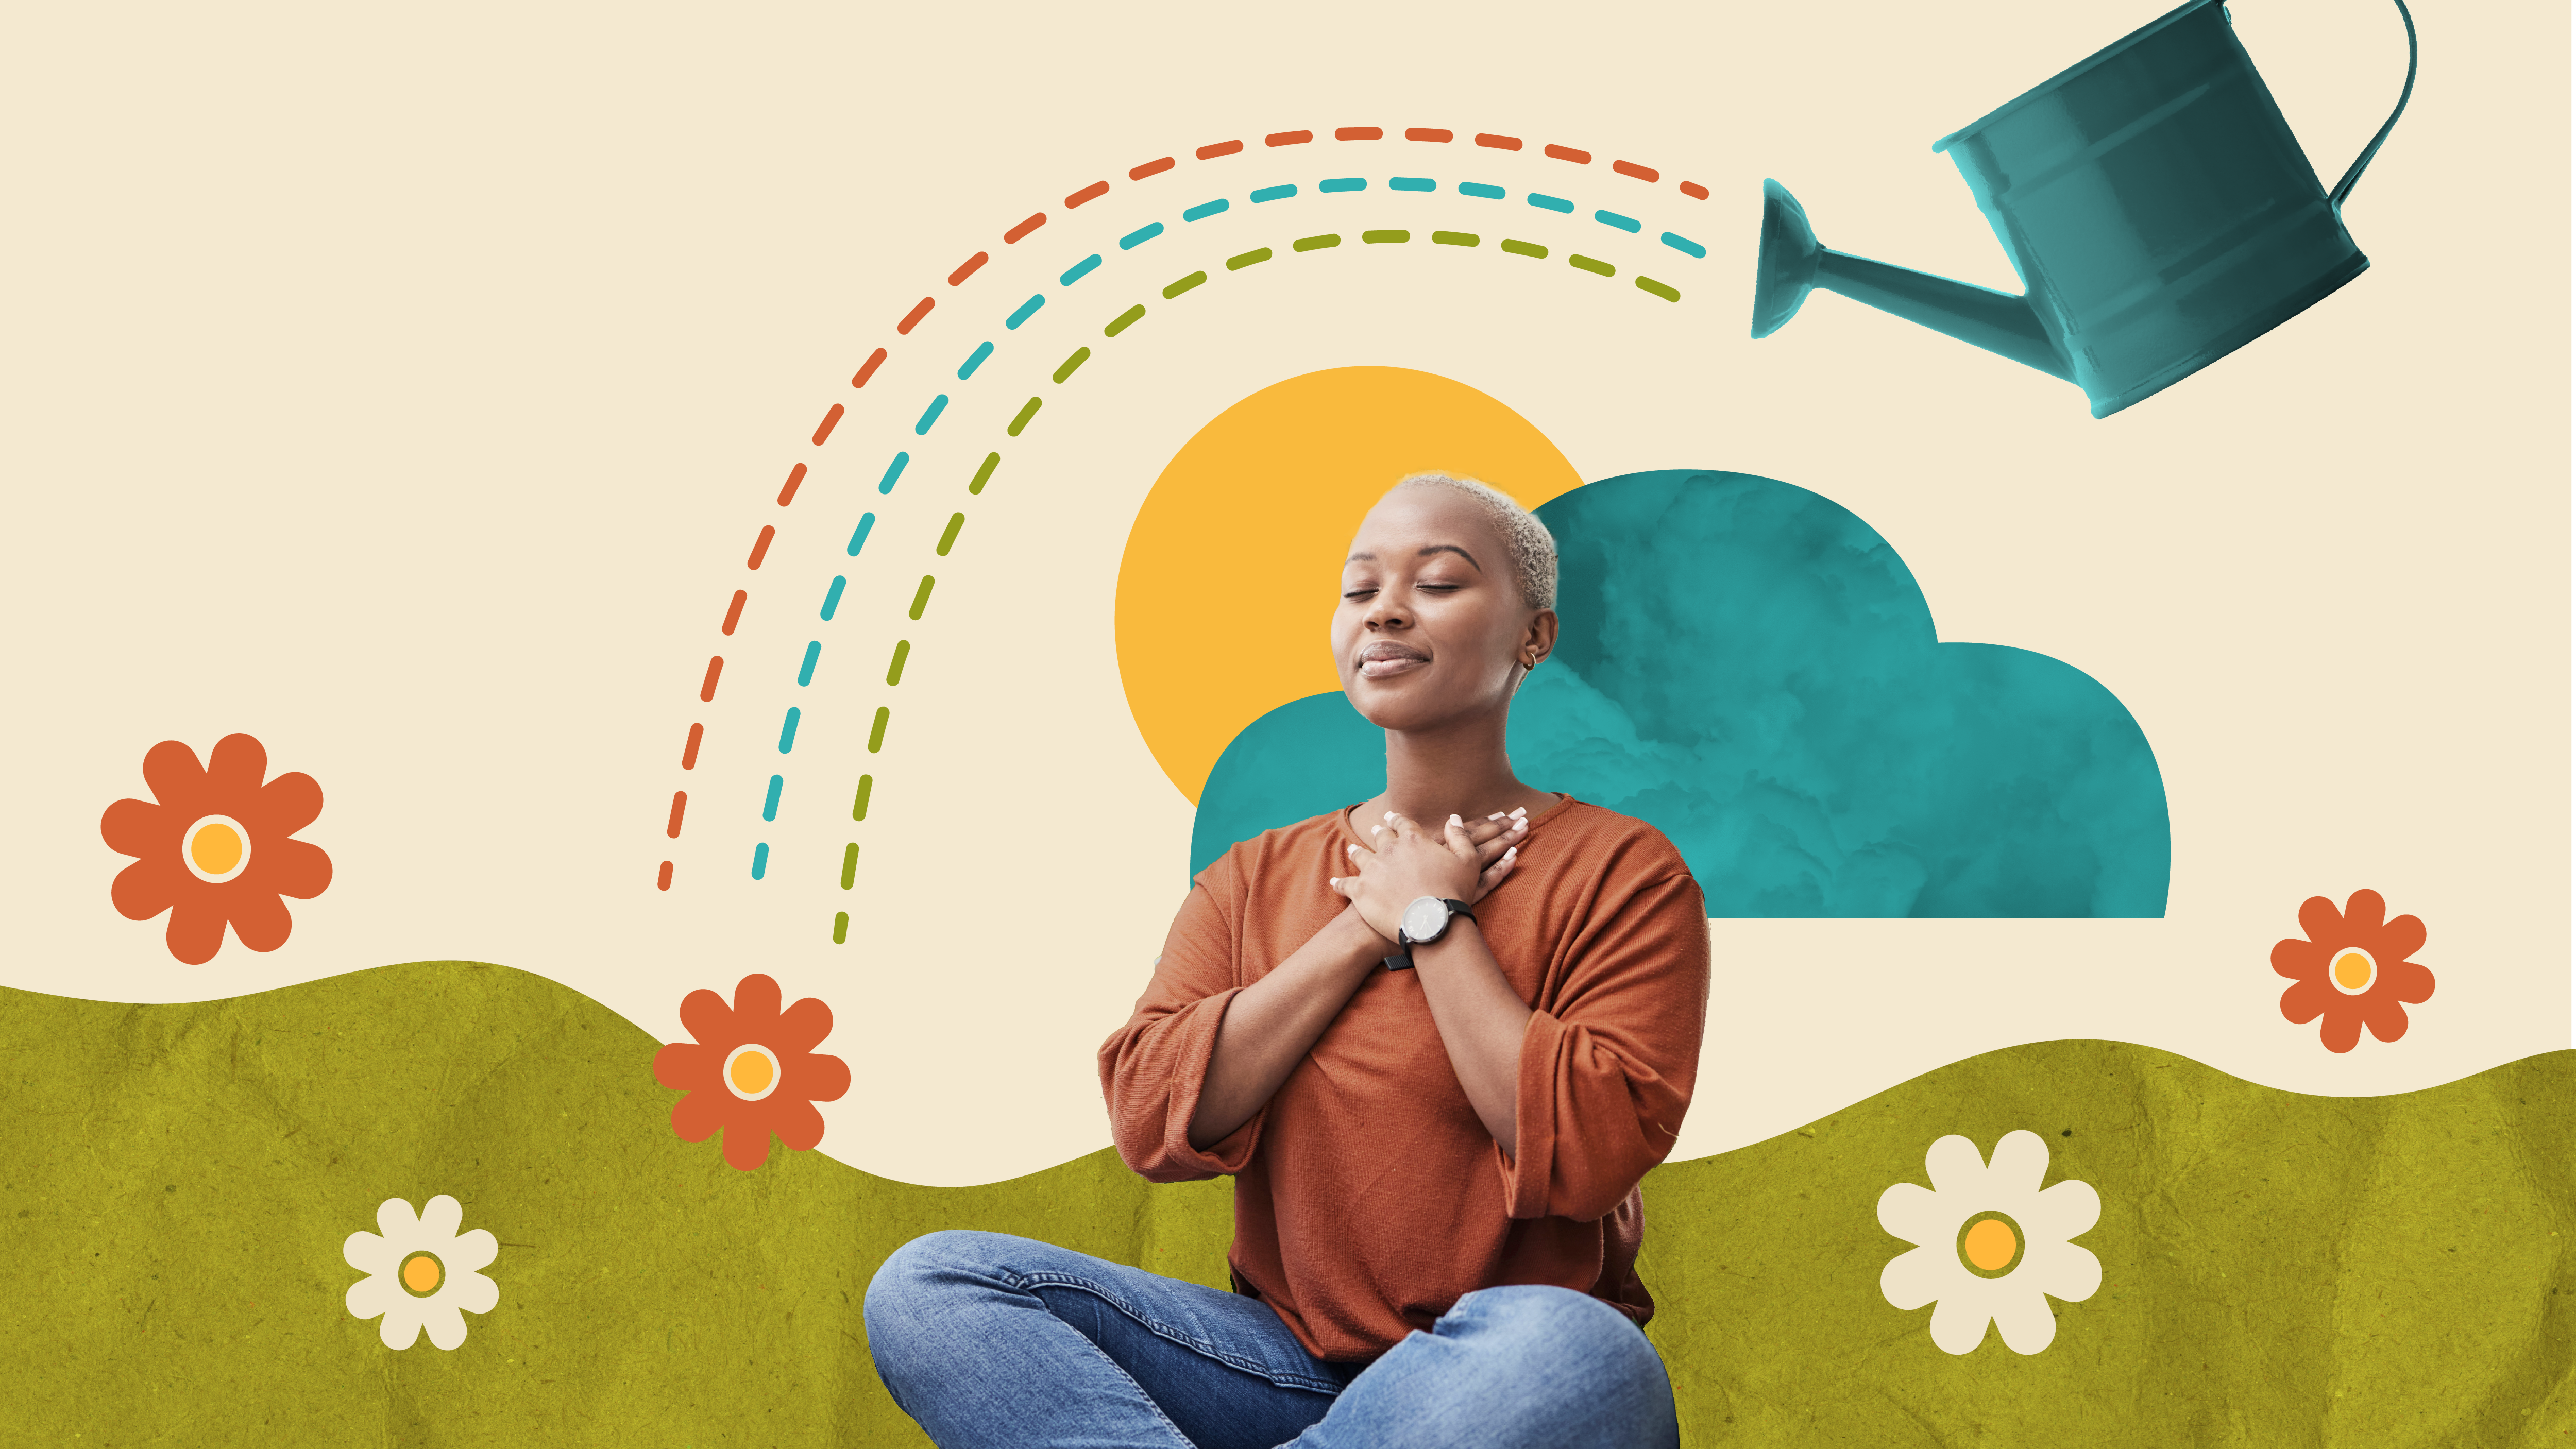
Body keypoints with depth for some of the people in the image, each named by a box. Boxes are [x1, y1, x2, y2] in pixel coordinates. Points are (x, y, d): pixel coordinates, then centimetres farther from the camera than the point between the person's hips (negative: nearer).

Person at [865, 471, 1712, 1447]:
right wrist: (1368, 927, -6)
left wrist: (1433, 918, -7)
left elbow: (1586, 1156, -16)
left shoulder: (1621, 873, 0)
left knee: (1569, 1348, -41)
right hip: (1288, 1355, 4)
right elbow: (1152, 1121, -4)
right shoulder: (1251, 882, 13)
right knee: (925, 1284, -16)